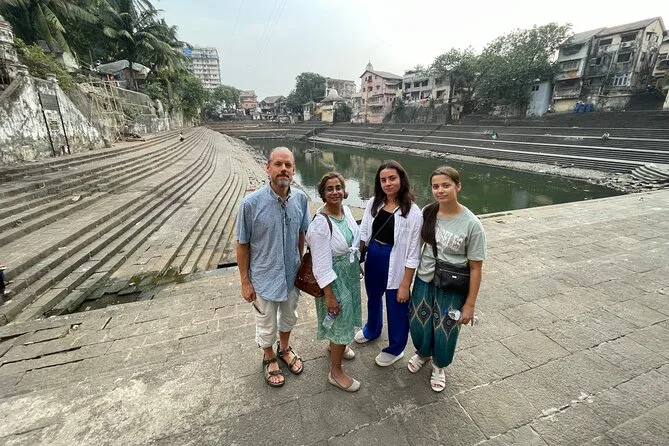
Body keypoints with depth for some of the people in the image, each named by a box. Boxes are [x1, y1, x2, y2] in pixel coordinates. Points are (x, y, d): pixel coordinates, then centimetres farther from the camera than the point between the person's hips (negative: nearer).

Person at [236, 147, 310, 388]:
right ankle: (269, 358, 49)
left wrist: (300, 264, 8)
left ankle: (284, 348, 56)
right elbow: (242, 244, -12)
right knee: (267, 326, 19)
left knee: (289, 318, 26)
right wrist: (245, 281, -9)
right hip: (264, 278, -3)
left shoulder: (300, 198, -11)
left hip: (291, 274, 4)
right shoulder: (251, 203, -22)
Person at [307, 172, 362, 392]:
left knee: (347, 314, 27)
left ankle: (336, 345, 56)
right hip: (334, 278, -8)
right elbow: (321, 264, -24)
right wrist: (329, 295, -20)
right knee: (340, 321, 6)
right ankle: (336, 372, 29)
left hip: (351, 272, 8)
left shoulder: (346, 210, -3)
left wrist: (356, 269, 17)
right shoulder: (320, 223, -27)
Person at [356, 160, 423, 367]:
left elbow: (413, 253, -16)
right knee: (373, 298, 28)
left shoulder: (413, 212, -19)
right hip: (373, 258, 5)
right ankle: (372, 330, 57)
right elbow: (363, 233, 5)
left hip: (395, 263, -5)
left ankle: (395, 349, 40)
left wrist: (405, 284, -14)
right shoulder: (373, 203, -4)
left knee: (396, 308, 13)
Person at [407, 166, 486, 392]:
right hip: (424, 281, 3)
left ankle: (439, 366, 47)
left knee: (444, 331, 15)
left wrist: (469, 304, -10)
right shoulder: (426, 213, -9)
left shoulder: (471, 224, -19)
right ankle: (422, 353, 53)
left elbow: (475, 268, -13)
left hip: (452, 289, -3)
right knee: (418, 325, 19)